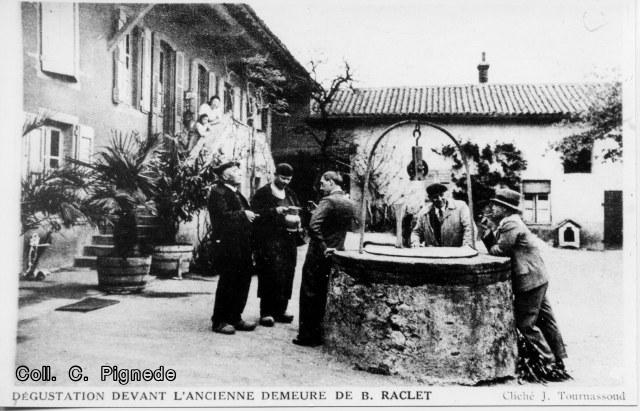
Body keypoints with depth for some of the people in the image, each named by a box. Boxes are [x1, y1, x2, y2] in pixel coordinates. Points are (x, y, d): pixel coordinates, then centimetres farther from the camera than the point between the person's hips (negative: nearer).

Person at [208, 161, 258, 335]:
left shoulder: (237, 194, 20)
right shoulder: (218, 193, -9)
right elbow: (223, 216, -22)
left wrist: (250, 216, 3)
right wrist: (243, 214, -13)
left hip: (241, 246, 9)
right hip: (226, 244, -9)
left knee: (243, 280, 11)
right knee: (227, 283, -3)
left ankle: (235, 318, 22)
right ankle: (219, 321, 9)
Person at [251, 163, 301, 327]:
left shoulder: (290, 194, 18)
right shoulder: (262, 193, -1)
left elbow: (297, 213, 21)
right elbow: (255, 213, -10)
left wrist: (296, 223, -1)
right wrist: (275, 211, -18)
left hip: (288, 241, 6)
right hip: (269, 242, -6)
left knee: (287, 275, 5)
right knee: (270, 276, -7)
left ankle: (280, 310, 14)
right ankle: (266, 312, -1)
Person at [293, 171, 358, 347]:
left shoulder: (328, 201, -16)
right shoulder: (351, 204, 7)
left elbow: (313, 226, -28)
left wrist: (323, 248, -21)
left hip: (319, 255, -7)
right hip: (337, 254, 7)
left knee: (309, 294, 3)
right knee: (326, 294, 17)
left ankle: (307, 335, 7)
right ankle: (322, 331, 25)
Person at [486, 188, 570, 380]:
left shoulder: (510, 224, -17)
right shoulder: (511, 222, 16)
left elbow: (500, 250, -18)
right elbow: (497, 246, 14)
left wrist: (488, 248, -1)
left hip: (529, 280, -10)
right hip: (537, 278, 10)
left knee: (526, 324, -3)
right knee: (545, 320, 15)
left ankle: (550, 366, 3)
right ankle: (558, 361, 24)